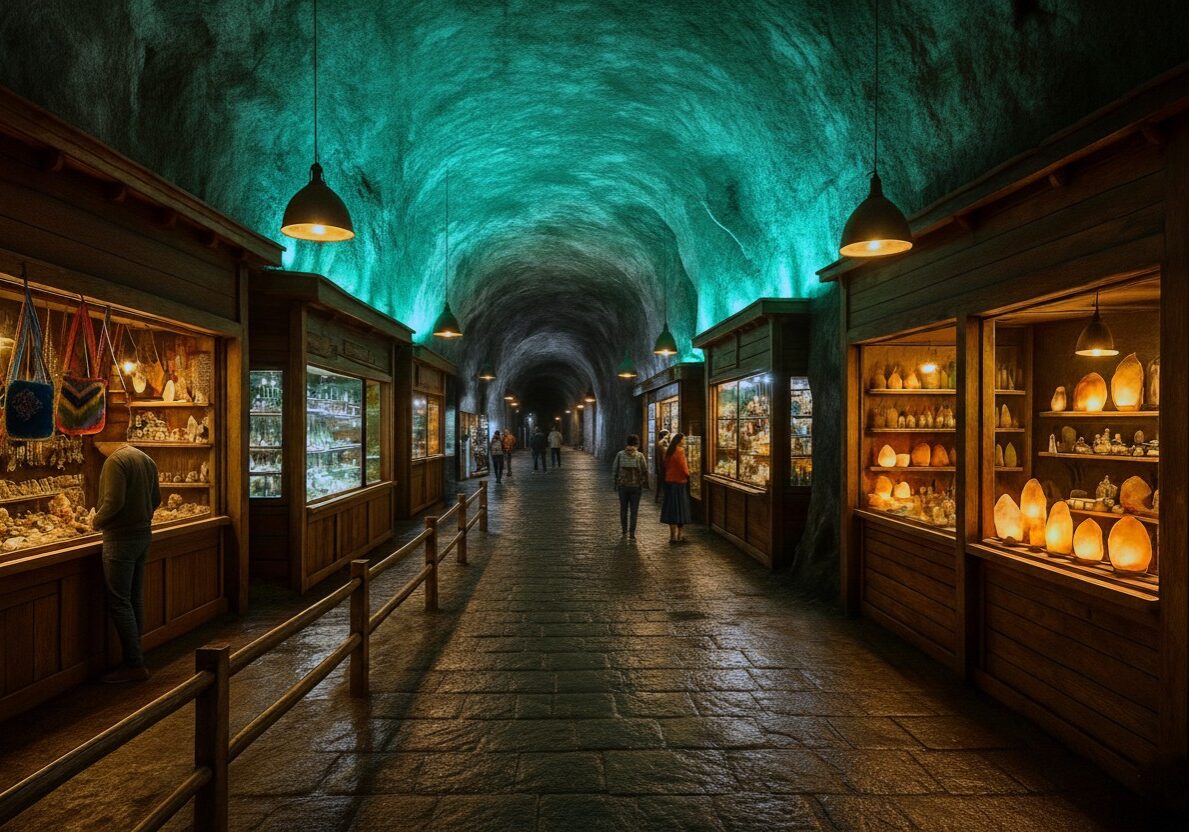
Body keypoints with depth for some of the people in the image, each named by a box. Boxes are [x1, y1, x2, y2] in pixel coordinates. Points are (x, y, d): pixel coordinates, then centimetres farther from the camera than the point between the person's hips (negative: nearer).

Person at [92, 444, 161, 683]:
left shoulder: (115, 461, -15)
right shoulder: (146, 459, 11)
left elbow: (114, 501, -22)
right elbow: (156, 500, 15)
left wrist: (97, 521, -6)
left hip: (121, 538, -8)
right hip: (143, 534, 8)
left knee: (119, 602, -2)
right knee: (135, 599, 14)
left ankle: (135, 665, 1)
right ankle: (134, 658, 22)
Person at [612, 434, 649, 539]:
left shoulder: (620, 454, -4)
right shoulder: (640, 456, -7)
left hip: (622, 485, 1)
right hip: (636, 486, -1)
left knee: (623, 509, 9)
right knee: (634, 510, 6)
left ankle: (624, 531, 14)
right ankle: (632, 533, 9)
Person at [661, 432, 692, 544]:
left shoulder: (668, 451, 8)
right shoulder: (680, 451, -15)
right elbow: (683, 467, -16)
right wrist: (687, 473, 2)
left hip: (669, 481, 7)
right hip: (679, 482, -7)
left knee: (671, 508, 9)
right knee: (680, 508, 3)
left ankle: (673, 535, 11)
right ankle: (680, 535, 8)